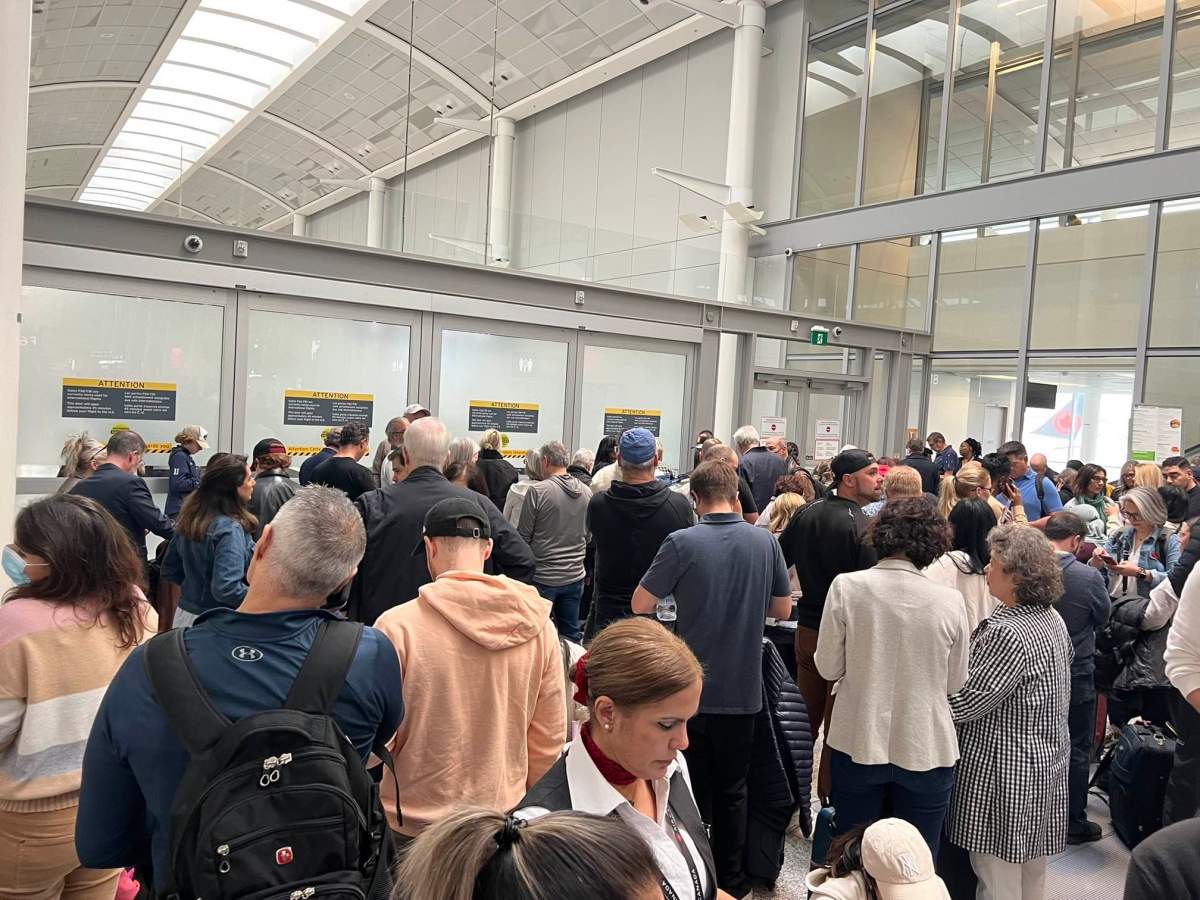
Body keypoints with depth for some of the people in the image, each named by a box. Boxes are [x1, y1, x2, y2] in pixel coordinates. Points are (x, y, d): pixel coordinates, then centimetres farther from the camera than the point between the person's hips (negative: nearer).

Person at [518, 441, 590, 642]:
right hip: (575, 575, 5)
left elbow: (523, 536, -9)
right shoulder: (586, 492, 3)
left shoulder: (537, 490, -13)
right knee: (571, 636, 14)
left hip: (543, 577, -5)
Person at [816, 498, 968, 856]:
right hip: (926, 748, 0)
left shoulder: (846, 586, -14)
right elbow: (955, 683, 0)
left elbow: (829, 668, -6)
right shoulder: (950, 600, -12)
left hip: (859, 744, 0)